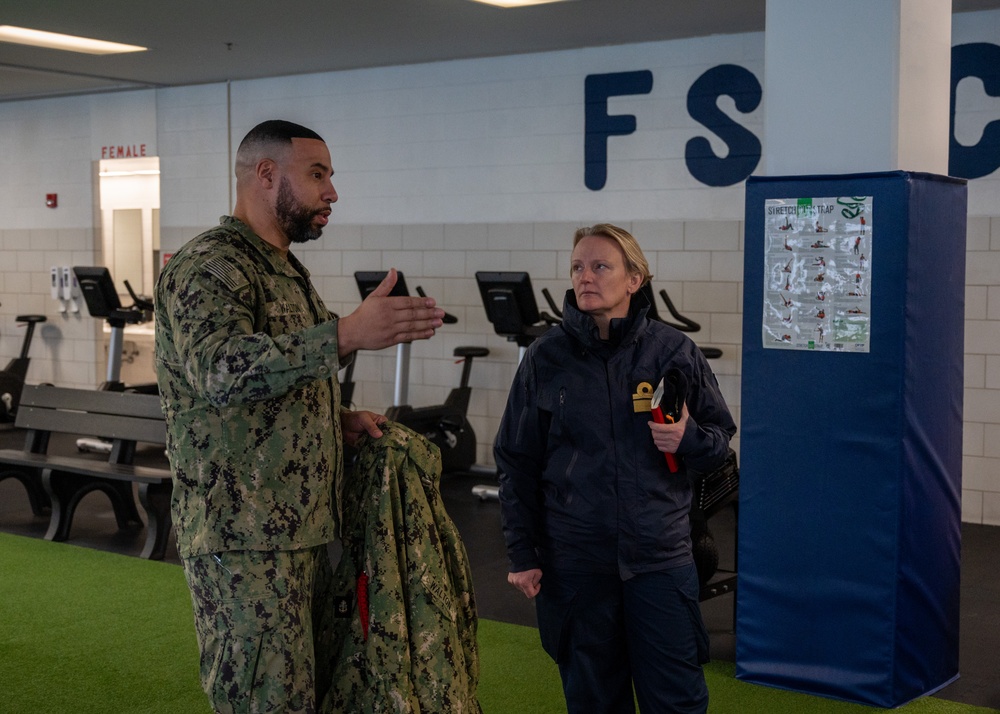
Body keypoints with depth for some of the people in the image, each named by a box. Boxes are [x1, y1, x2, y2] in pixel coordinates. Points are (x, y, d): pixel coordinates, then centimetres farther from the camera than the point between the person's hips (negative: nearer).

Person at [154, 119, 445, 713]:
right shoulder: (208, 266, -14)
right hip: (245, 540, -9)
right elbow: (220, 368, -33)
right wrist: (346, 336, -45)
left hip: (307, 527, 9)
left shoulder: (287, 269, 18)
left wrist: (340, 419, 8)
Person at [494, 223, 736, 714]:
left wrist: (688, 438, -14)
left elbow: (722, 438, 8)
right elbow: (516, 462, 4)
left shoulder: (673, 351, 0)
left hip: (659, 558, 0)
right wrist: (521, 553, 1)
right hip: (574, 562, 1)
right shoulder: (545, 358, 0)